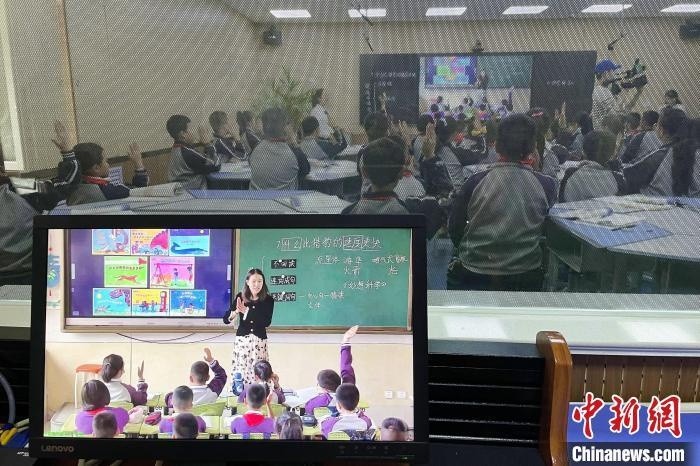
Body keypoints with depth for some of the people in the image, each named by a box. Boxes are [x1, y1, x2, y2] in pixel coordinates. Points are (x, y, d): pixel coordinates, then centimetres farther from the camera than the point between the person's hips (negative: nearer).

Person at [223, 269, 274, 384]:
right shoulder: (240, 297, -1)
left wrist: (247, 311, -23)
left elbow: (267, 322, -16)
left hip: (259, 341, -1)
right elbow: (226, 319, -2)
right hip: (242, 340, 1)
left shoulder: (268, 300, -5)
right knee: (240, 372, 2)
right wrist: (236, 312, -23)